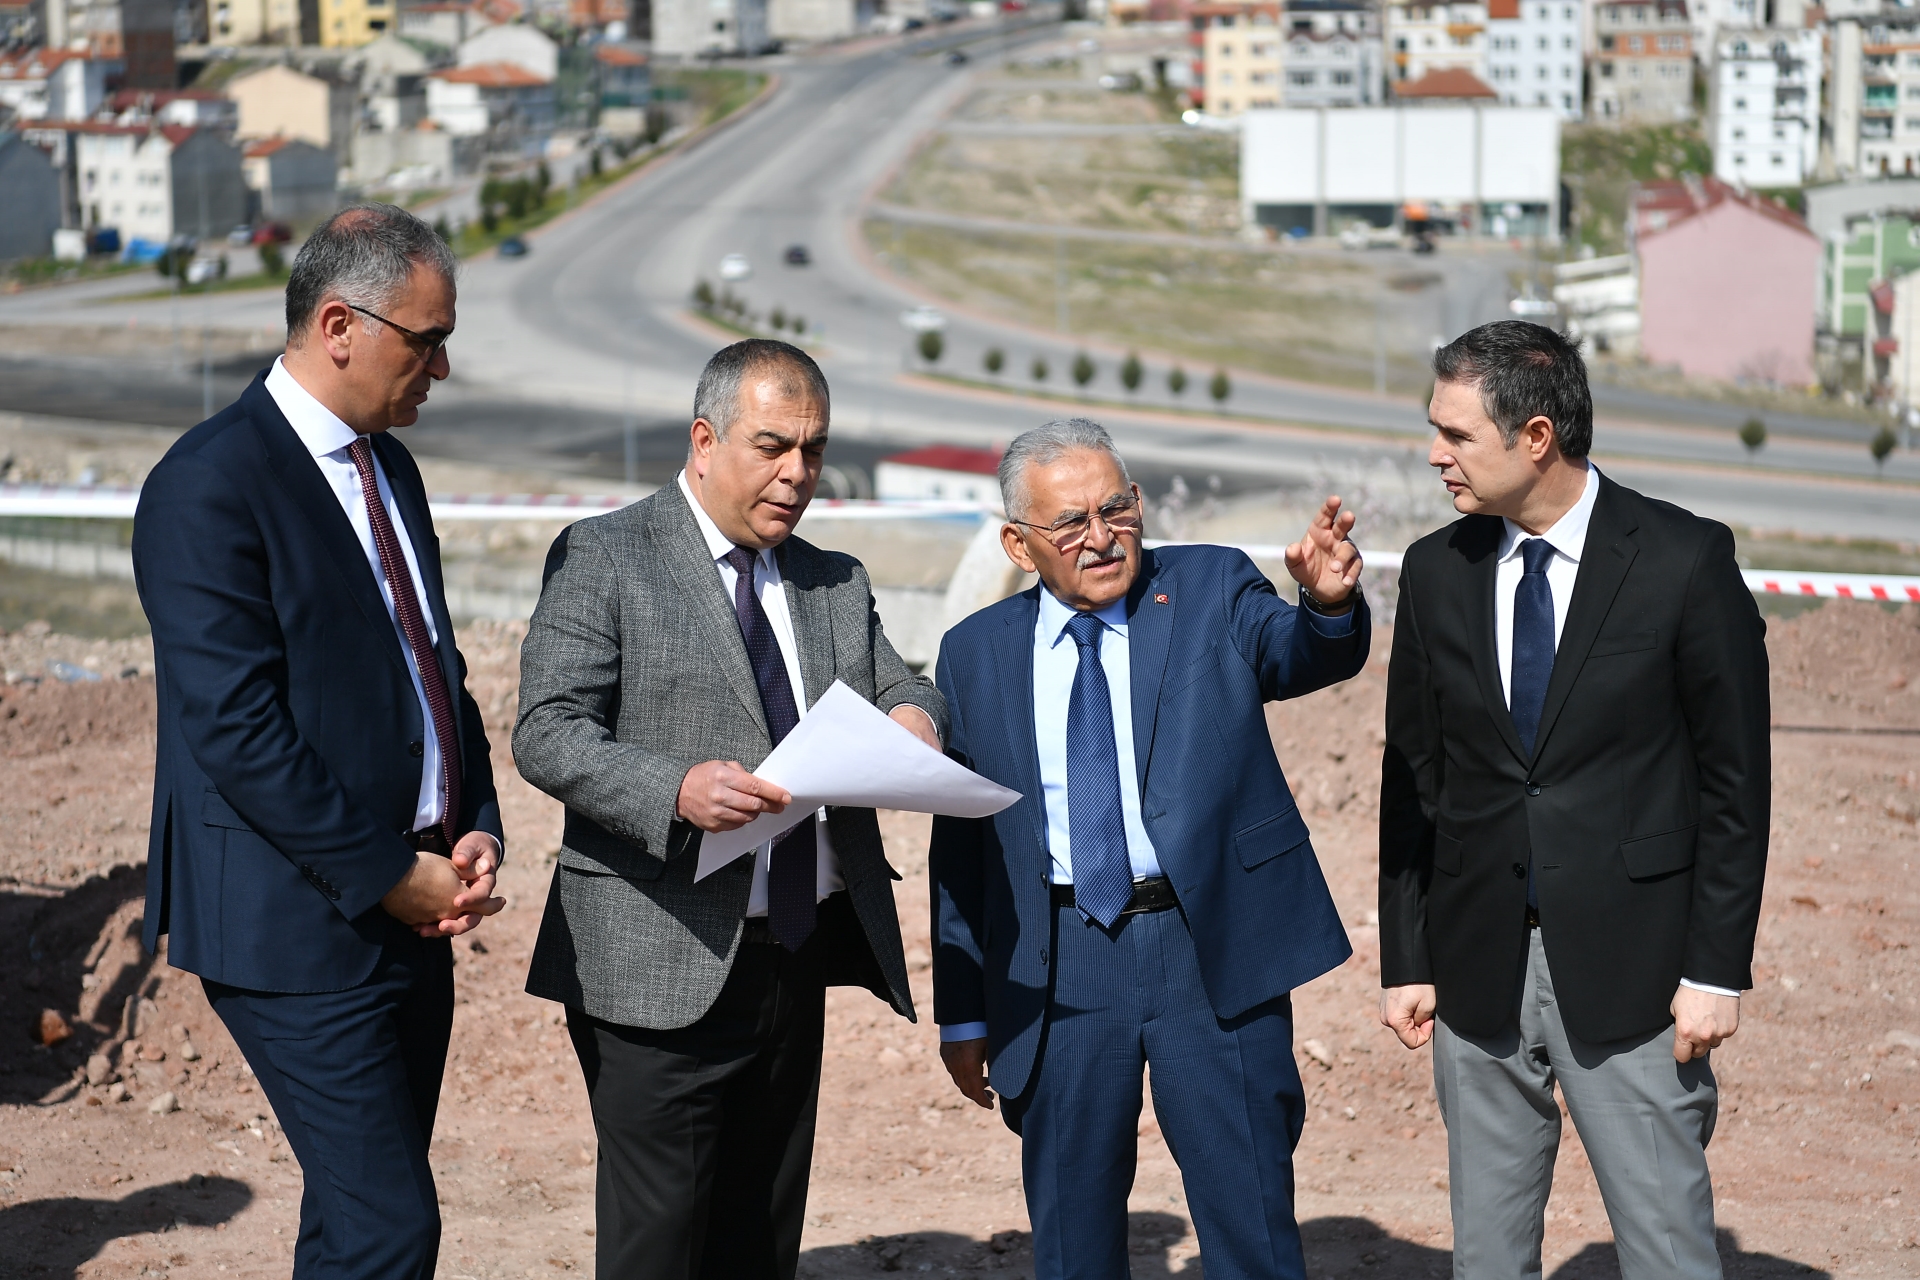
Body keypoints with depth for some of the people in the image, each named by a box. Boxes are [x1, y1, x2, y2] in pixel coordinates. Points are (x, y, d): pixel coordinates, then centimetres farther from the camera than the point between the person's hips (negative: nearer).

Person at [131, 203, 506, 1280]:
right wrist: (389, 874, -15)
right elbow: (236, 730, -19)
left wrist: (475, 830, 3)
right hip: (300, 925, -9)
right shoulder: (211, 487, -14)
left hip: (411, 912, 9)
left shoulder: (389, 466, 14)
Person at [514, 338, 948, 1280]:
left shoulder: (836, 584, 17)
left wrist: (912, 716, -8)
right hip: (666, 968, -6)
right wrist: (677, 790, -29)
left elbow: (902, 690, 18)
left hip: (798, 956, 6)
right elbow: (546, 734, -11)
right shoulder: (603, 558, -3)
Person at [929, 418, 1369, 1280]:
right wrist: (963, 1010, 8)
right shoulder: (976, 655, 7)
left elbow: (1303, 657, -16)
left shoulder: (1211, 589, 3)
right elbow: (960, 844, 9)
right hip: (1057, 968, 2)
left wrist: (1329, 604, -40)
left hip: (1211, 950, -2)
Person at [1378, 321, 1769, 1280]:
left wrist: (1716, 969, -8)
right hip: (1477, 971, 4)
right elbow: (1411, 778, 10)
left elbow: (1735, 776, -5)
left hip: (1627, 972, -4)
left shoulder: (1685, 561, -7)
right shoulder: (1436, 571, 5)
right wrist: (1405, 960, 7)